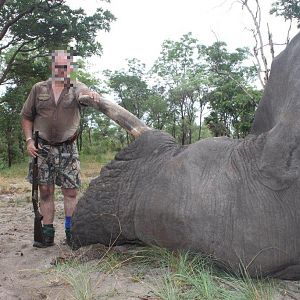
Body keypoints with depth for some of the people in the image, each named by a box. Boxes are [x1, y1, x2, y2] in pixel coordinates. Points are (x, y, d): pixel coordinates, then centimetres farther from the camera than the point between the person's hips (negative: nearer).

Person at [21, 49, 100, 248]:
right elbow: (27, 116, 11)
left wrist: (93, 96, -49)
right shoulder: (39, 89, 6)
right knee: (45, 191, 4)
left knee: (71, 192, 0)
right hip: (43, 148, 2)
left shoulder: (76, 88, 0)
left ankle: (71, 232, 11)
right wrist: (29, 140, -1)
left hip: (68, 149, -1)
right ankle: (48, 234, 13)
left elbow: (85, 94, -25)